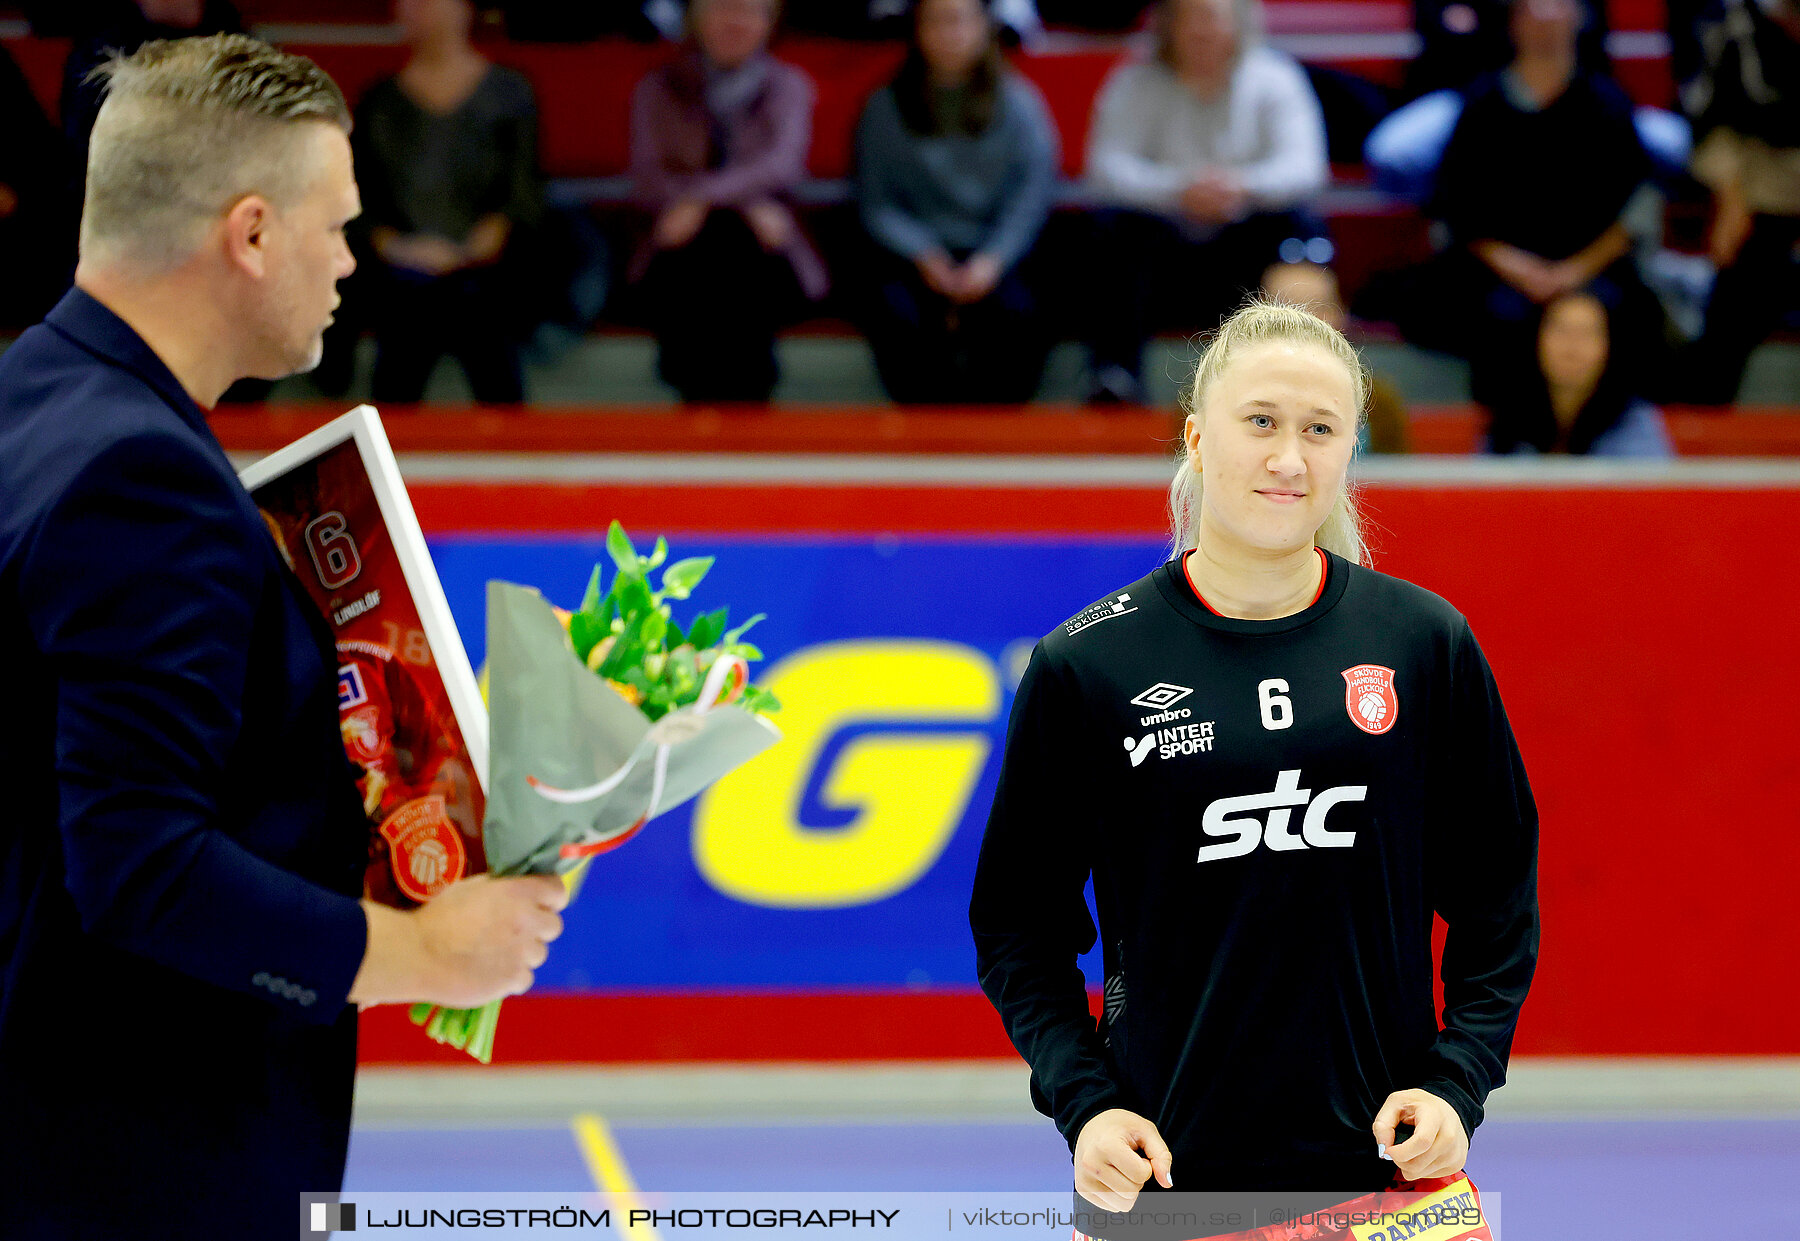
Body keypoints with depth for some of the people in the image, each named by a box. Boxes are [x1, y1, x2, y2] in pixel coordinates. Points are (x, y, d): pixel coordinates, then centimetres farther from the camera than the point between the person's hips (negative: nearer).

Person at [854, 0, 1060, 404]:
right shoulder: (885, 108, 10)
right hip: (915, 254, 0)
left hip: (996, 253, 0)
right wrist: (924, 256, -13)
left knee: (1013, 310, -34)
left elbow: (1033, 196, 0)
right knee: (897, 315, -34)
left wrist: (990, 261, -16)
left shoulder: (1019, 102, 9)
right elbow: (876, 204, 5)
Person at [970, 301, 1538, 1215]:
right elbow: (1018, 927, 4)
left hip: (1382, 1162, 1)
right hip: (1163, 1168, -1)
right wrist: (1083, 1102, -9)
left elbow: (1497, 902, 8)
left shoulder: (1426, 643, 2)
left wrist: (1457, 1085, -4)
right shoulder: (1084, 665, -2)